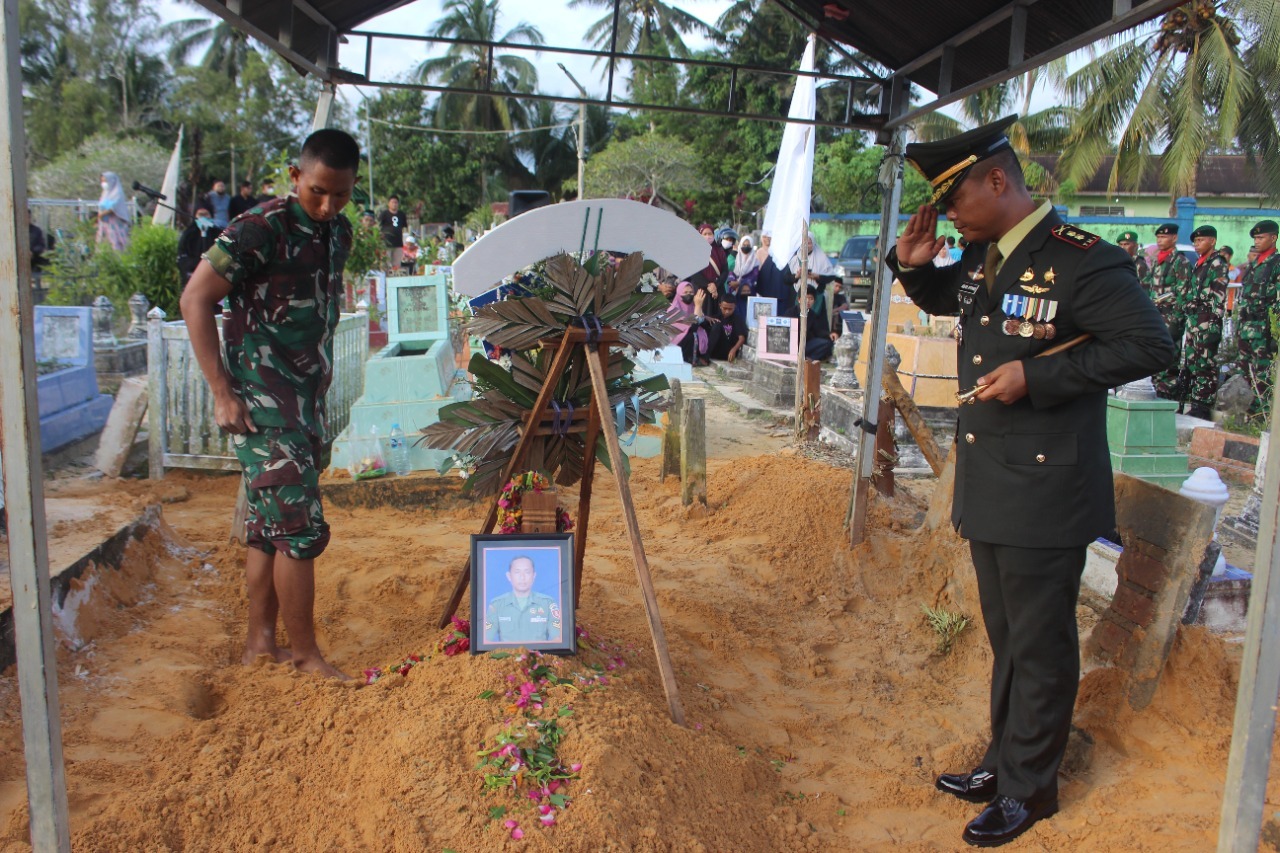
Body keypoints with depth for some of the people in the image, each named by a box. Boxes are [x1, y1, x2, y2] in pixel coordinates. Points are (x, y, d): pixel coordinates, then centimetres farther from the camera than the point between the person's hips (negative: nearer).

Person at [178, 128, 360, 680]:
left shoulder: (338, 233, 9)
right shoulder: (260, 230, -14)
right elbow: (195, 300, -13)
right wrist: (223, 393, -16)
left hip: (306, 400, 8)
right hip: (262, 402, -7)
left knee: (271, 525, 14)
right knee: (301, 526, -7)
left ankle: (260, 643, 24)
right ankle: (304, 655, 5)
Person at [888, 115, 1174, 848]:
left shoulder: (1081, 261, -17)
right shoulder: (981, 259, 8)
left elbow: (1151, 345, -19)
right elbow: (943, 301, 27)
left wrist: (1037, 376, -23)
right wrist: (914, 266, 5)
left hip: (1046, 492, -8)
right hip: (988, 485, 8)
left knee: (1039, 647, 6)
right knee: (1006, 639, 20)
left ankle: (1029, 789, 23)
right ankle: (1005, 761, 36)